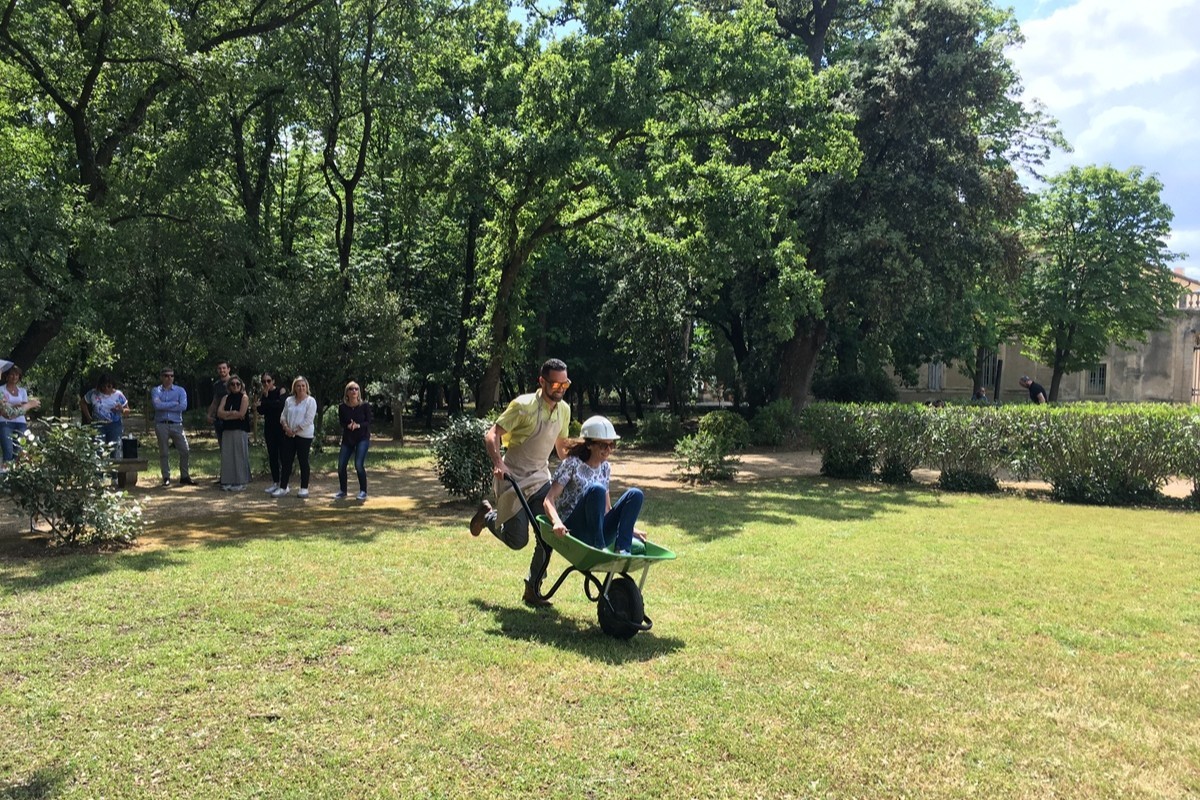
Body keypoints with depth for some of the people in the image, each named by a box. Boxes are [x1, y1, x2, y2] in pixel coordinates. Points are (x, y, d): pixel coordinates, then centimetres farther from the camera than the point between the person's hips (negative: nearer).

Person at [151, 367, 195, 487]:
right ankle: (166, 478, 11)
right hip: (161, 425, -1)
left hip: (177, 424, 1)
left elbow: (183, 406, -9)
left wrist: (164, 406, -9)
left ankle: (184, 477, 9)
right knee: (164, 453, 3)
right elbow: (157, 405, -12)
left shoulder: (180, 390, 8)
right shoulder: (156, 391, 7)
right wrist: (174, 403, -8)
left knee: (185, 451, -2)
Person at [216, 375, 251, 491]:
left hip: (241, 430, -5)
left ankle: (240, 482, 1)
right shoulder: (226, 398, 14)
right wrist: (232, 413, -13)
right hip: (227, 431, 5)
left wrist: (226, 415, -2)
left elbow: (241, 414, -10)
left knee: (239, 455, -3)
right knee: (227, 455, 2)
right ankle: (228, 482, 7)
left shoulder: (244, 397, 1)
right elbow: (219, 413, 2)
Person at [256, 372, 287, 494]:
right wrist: (265, 396, -9)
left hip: (280, 427, -5)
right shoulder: (263, 395, 10)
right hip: (269, 427, 5)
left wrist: (264, 403, -13)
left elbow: (280, 404, -22)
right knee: (272, 455, 7)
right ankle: (275, 482, 13)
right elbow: (261, 412, 0)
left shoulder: (280, 391, -4)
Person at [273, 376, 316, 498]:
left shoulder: (310, 401, -6)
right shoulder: (289, 400, 11)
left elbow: (308, 420, -14)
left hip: (304, 435, -5)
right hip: (289, 435, 5)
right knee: (286, 461, 4)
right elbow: (283, 416, 12)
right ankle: (283, 488, 10)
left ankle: (304, 488, 9)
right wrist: (286, 427, -7)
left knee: (303, 461, 1)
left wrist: (295, 430, -14)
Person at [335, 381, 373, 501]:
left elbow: (368, 422, -7)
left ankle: (363, 491, 1)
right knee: (341, 465, -1)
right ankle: (342, 491, 20)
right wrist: (348, 425, -23)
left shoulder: (365, 406, -8)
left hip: (362, 438, -3)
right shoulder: (342, 407, -3)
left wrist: (358, 425, -25)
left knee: (358, 465, -16)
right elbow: (341, 423, -1)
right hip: (347, 438, 3)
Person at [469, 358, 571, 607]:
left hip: (541, 479, 6)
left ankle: (533, 590, 12)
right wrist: (497, 462, -36)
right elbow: (492, 434, -19)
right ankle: (488, 515, 27)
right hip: (513, 479, -6)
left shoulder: (564, 410, 2)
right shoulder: (523, 405, -18)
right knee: (517, 540, -4)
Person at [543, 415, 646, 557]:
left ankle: (622, 549, -22)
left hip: (598, 532, 6)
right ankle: (597, 549, -27)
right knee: (596, 489, -31)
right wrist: (557, 522, -35)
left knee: (635, 495, -10)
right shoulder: (572, 464, -7)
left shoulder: (605, 468, 11)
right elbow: (548, 500, -14)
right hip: (571, 531, -6)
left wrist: (629, 528, 7)